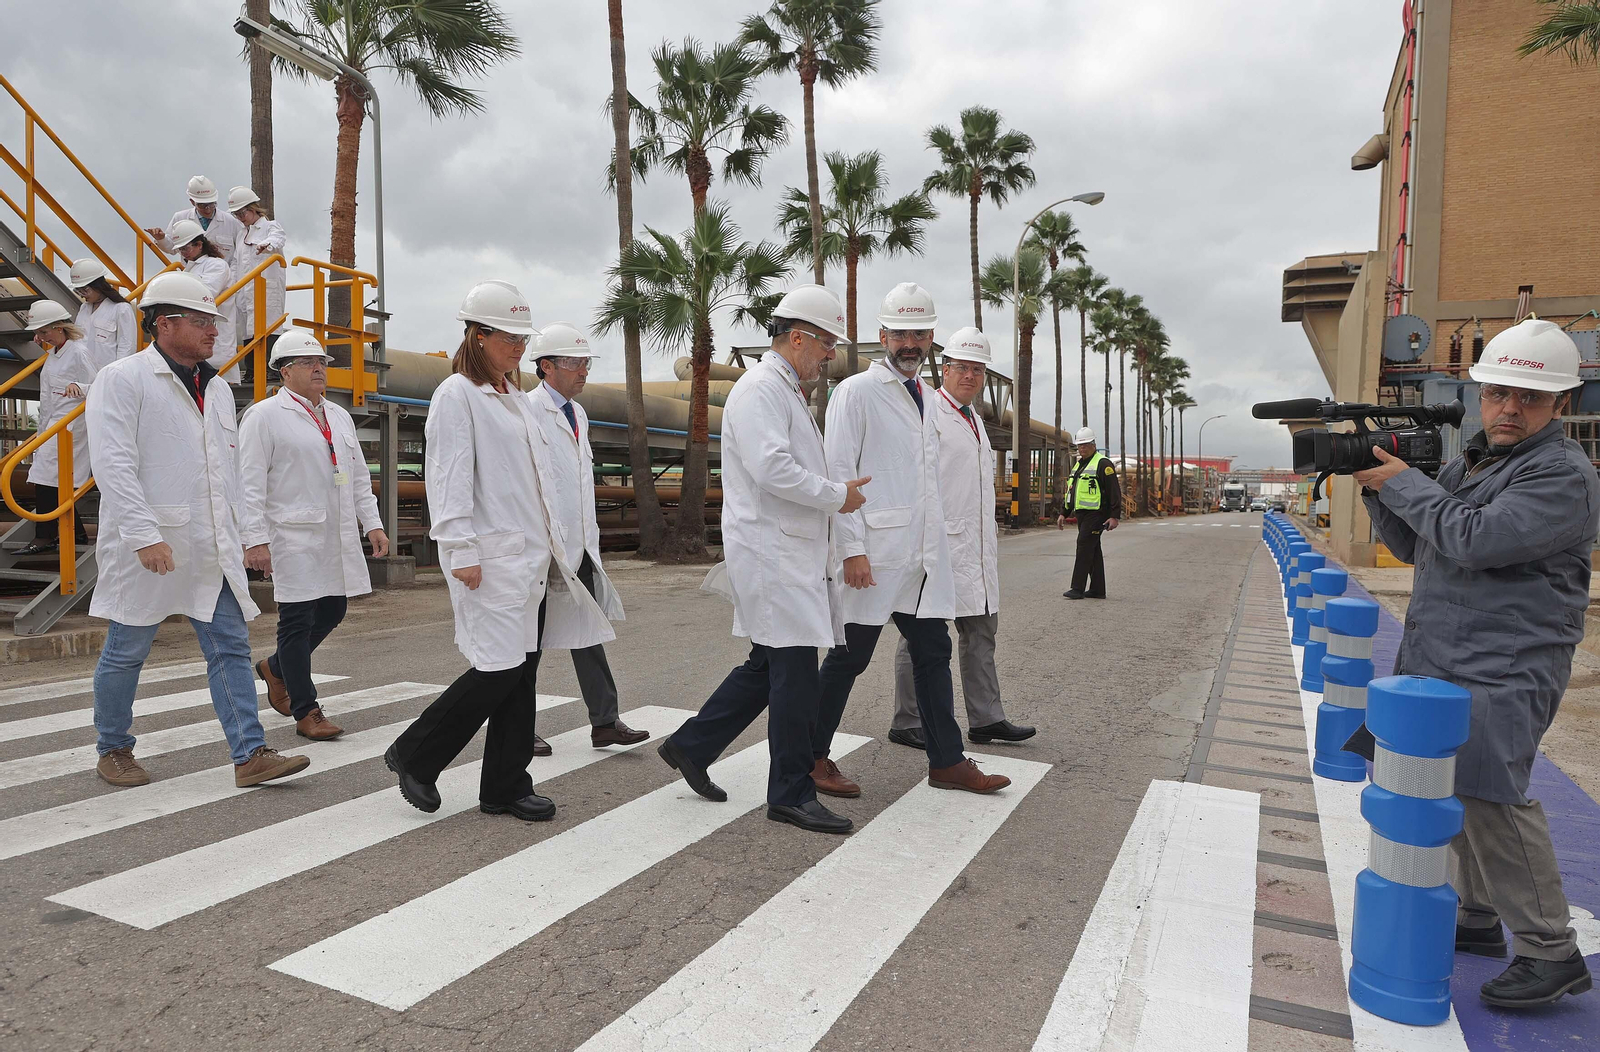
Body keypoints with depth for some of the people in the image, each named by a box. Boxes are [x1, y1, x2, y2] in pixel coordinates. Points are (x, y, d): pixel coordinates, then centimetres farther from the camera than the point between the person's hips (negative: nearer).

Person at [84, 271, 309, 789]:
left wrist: (234, 536, 17)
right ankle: (113, 750, 27)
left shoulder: (218, 389, 16)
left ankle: (250, 755, 1)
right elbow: (114, 464, -15)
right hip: (147, 547, -6)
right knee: (126, 653, 9)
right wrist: (144, 535, -22)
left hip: (212, 550, 6)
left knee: (230, 648, 0)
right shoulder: (123, 379, -5)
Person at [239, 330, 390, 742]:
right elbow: (250, 483, -8)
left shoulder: (339, 416, 18)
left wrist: (372, 523, 11)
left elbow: (359, 476, 20)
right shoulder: (264, 416, -3)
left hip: (338, 538, 7)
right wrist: (255, 539, -15)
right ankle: (306, 712, 7)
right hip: (293, 538, -7)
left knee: (332, 612, 12)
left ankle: (276, 668, 38)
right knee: (298, 620, -2)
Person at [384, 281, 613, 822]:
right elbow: (449, 477, -13)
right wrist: (461, 551, -17)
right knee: (500, 668, -10)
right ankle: (414, 756, 11)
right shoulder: (456, 393, -7)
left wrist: (551, 544, 17)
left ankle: (506, 787, 18)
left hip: (532, 554, 8)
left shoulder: (515, 395, 19)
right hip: (491, 554, -8)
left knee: (522, 671, 8)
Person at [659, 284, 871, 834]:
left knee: (769, 664, 14)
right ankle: (792, 795, 6)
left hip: (791, 552, 11)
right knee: (794, 668, -6)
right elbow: (772, 468, -25)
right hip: (771, 554, -11)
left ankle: (690, 746, 26)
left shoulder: (786, 391, 21)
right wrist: (838, 495, -14)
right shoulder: (759, 389, -13)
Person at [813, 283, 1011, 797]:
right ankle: (812, 757, 15)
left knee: (933, 654, 10)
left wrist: (934, 546, 17)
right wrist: (852, 549, -17)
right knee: (849, 656, 1)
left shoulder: (923, 396, 18)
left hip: (923, 553, 7)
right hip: (875, 552, -7)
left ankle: (947, 761, 20)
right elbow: (839, 473, -11)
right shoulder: (856, 391, -5)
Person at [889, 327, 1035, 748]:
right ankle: (907, 724, 7)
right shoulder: (927, 412, -7)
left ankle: (986, 720, 19)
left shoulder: (975, 419, 21)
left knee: (981, 631, 11)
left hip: (976, 546, 9)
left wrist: (991, 527, 23)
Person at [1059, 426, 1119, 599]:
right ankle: (1097, 589, 15)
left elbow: (1114, 491, -13)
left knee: (1084, 546, -14)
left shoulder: (1103, 464, -9)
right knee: (1093, 550, 10)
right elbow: (1071, 491, 26)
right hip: (1082, 514, 9)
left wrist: (1114, 516, -19)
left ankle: (1078, 588, -14)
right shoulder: (1078, 465, 19)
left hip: (1096, 514, -9)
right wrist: (1064, 513, 22)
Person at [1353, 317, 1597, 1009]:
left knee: (1488, 796, -13)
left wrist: (1403, 482, -14)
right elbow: (1413, 548, 18)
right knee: (1457, 790, 14)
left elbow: (1476, 539, -23)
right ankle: (1476, 917, 28)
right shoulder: (1469, 461, 16)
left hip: (1505, 671, -9)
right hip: (1439, 660, 9)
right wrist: (1378, 490, 3)